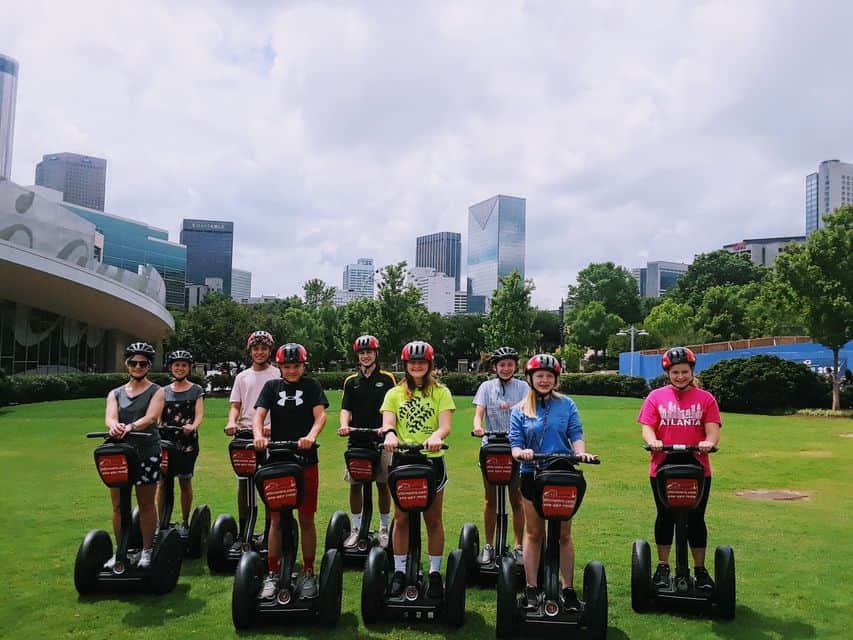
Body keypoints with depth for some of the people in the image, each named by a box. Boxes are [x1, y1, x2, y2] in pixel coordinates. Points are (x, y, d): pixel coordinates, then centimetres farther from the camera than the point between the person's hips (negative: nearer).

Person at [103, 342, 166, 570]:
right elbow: (109, 417, -6)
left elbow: (151, 417, -13)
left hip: (147, 451, -3)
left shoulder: (156, 392, 5)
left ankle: (147, 550, 15)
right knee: (118, 505, 6)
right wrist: (114, 426, -31)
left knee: (146, 503, 4)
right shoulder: (115, 394, 13)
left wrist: (130, 427, -34)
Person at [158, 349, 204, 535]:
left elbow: (199, 415, -5)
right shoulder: (164, 391, 13)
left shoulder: (196, 390, 5)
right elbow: (158, 417, 7)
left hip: (187, 442, -2)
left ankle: (184, 522, 14)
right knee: (163, 482, -3)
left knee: (185, 481, 3)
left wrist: (192, 426, -27)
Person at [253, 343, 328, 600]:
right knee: (276, 519, 7)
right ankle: (273, 574, 17)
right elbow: (259, 414, -4)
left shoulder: (311, 386, 4)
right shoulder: (272, 387, 8)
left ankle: (308, 573, 17)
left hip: (306, 460, -1)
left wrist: (311, 436, -30)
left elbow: (320, 414, -9)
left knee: (306, 519, 6)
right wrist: (258, 434, -26)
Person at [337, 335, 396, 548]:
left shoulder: (387, 379, 4)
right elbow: (346, 409, 4)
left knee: (383, 484, 3)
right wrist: (344, 425, -16)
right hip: (357, 440, 2)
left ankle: (384, 529, 16)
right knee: (354, 484, 4)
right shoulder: (351, 382, 11)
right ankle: (356, 529, 16)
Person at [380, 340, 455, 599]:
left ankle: (435, 572, 18)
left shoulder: (441, 392, 3)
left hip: (432, 459, -1)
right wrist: (390, 435, -30)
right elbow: (388, 422, -7)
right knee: (401, 518, 6)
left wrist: (436, 437, -33)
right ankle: (399, 571, 18)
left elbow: (445, 425, -11)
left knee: (433, 518, 7)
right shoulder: (394, 394, 7)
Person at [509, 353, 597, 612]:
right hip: (532, 474, 0)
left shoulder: (567, 405, 6)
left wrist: (581, 452, -23)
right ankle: (531, 589, 18)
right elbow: (515, 443, -1)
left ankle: (568, 589, 17)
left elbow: (576, 435, -2)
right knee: (534, 534, 8)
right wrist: (521, 452, -24)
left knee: (564, 534, 7)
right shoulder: (520, 410, 6)